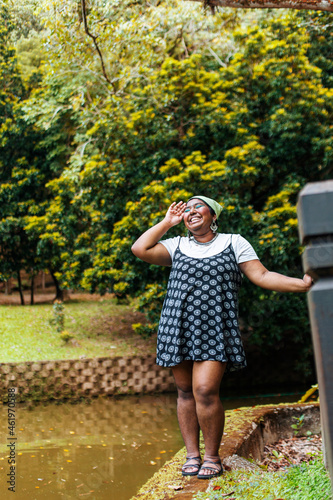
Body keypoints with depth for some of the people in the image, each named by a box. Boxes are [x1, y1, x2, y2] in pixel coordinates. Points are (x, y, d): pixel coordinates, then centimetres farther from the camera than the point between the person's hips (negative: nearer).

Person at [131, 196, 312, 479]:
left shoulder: (234, 243, 11)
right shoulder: (176, 246, 16)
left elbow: (262, 276, 5)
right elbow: (140, 249, 4)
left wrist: (302, 284, -6)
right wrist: (167, 222, 12)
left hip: (214, 328, -3)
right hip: (178, 327, 3)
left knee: (205, 390, -15)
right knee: (186, 392, 5)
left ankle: (212, 456, 2)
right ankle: (192, 454, 16)